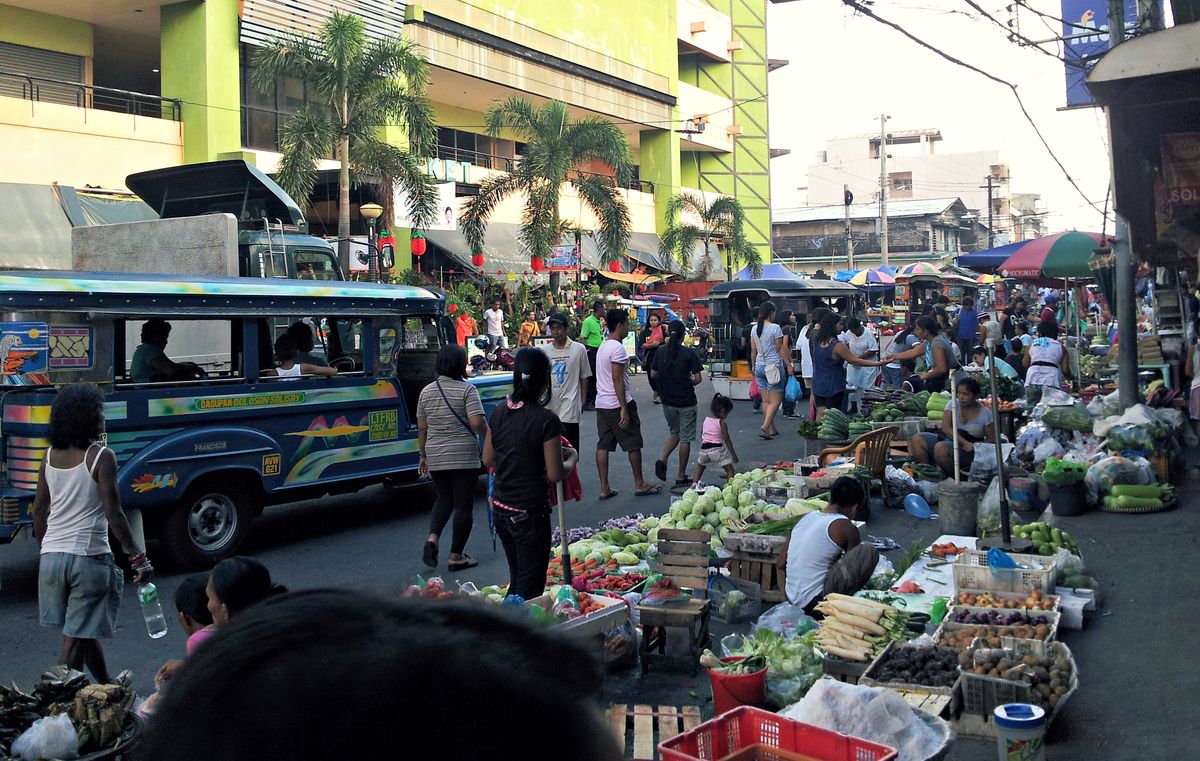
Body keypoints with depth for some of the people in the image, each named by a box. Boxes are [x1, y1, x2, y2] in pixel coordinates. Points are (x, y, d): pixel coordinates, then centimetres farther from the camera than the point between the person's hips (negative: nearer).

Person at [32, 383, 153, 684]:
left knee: (84, 630, 20)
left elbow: (39, 510, 12)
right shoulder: (101, 456, -12)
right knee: (76, 640, 0)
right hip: (88, 557, -7)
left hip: (51, 555, 7)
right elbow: (113, 514, -15)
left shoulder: (50, 456, 6)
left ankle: (107, 687, 38)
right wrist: (139, 559, -10)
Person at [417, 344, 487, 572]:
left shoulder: (426, 391, 4)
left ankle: (432, 538, 3)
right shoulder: (467, 389, -11)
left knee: (444, 498, 23)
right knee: (463, 505, 5)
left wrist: (423, 455, 18)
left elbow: (422, 428, 8)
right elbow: (477, 423, -19)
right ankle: (456, 557, 8)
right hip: (464, 457, -5)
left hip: (436, 457, 5)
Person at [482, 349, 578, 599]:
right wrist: (572, 458, 3)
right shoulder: (546, 421, -18)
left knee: (517, 580, 22)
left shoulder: (499, 412, 0)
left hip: (500, 507, 7)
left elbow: (488, 460, 9)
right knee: (530, 588, 6)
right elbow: (555, 475, -15)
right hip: (530, 512, -7)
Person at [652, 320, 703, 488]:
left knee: (675, 433, 22)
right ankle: (681, 476, 11)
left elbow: (653, 375, 5)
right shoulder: (689, 353, -13)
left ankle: (663, 460, 0)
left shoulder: (661, 352, -2)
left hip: (667, 401, 4)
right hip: (686, 401, -4)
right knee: (685, 438, 7)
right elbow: (698, 378, -14)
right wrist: (689, 383, 6)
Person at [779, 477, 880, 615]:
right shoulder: (845, 527, -9)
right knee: (869, 552, -10)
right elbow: (855, 567, 5)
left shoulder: (806, 517, 9)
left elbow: (780, 563, 11)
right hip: (814, 605, -8)